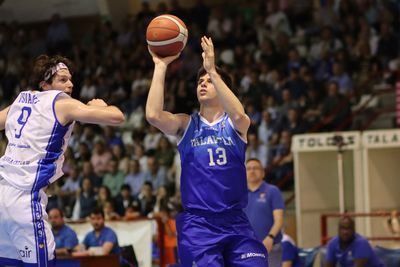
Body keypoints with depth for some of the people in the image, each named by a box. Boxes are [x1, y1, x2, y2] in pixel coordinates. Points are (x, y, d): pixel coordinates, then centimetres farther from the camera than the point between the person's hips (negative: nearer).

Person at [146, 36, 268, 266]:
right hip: (197, 223, -1)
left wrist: (212, 70, -23)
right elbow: (153, 115, -13)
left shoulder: (235, 124, 6)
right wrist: (160, 67, -11)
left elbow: (239, 114, -20)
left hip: (235, 221, 1)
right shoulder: (186, 124, 7)